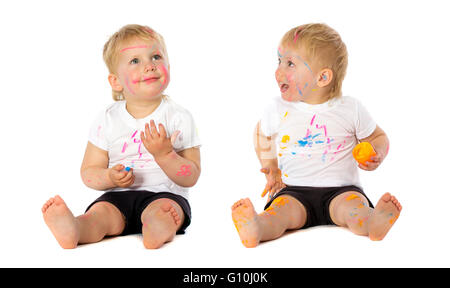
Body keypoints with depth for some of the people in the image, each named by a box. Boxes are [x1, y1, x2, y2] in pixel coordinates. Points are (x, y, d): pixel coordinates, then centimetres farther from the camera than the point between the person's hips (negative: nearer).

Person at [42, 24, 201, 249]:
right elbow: (88, 172, 9)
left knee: (161, 210, -33)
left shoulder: (179, 117, 2)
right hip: (119, 196, 2)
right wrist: (110, 178, -13)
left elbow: (191, 178, -2)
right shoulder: (108, 120, 7)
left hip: (164, 194, -2)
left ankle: (160, 229, -65)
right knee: (101, 211, -27)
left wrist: (164, 154, -19)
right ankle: (73, 230, -56)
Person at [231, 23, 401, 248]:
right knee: (281, 208, -30)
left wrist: (376, 156, -8)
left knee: (353, 204, -31)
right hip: (294, 191, 0)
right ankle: (256, 228, -57)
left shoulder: (350, 109, 1)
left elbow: (379, 137, 15)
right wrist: (271, 169, 13)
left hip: (340, 189, 0)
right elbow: (262, 134, 25)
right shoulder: (278, 109, 5)